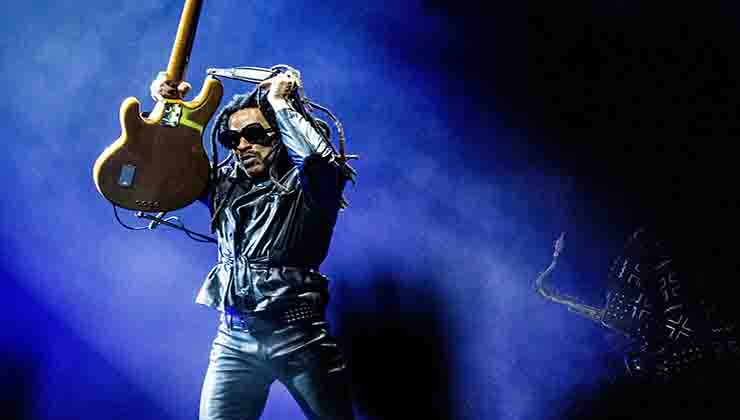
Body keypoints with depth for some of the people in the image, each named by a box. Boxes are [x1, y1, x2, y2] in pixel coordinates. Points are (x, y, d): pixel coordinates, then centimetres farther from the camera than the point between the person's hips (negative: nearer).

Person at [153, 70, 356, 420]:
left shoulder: (305, 185, -3)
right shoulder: (224, 183, 13)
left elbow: (318, 156, -25)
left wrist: (280, 102, -11)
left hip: (298, 336, -4)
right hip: (234, 338, 4)